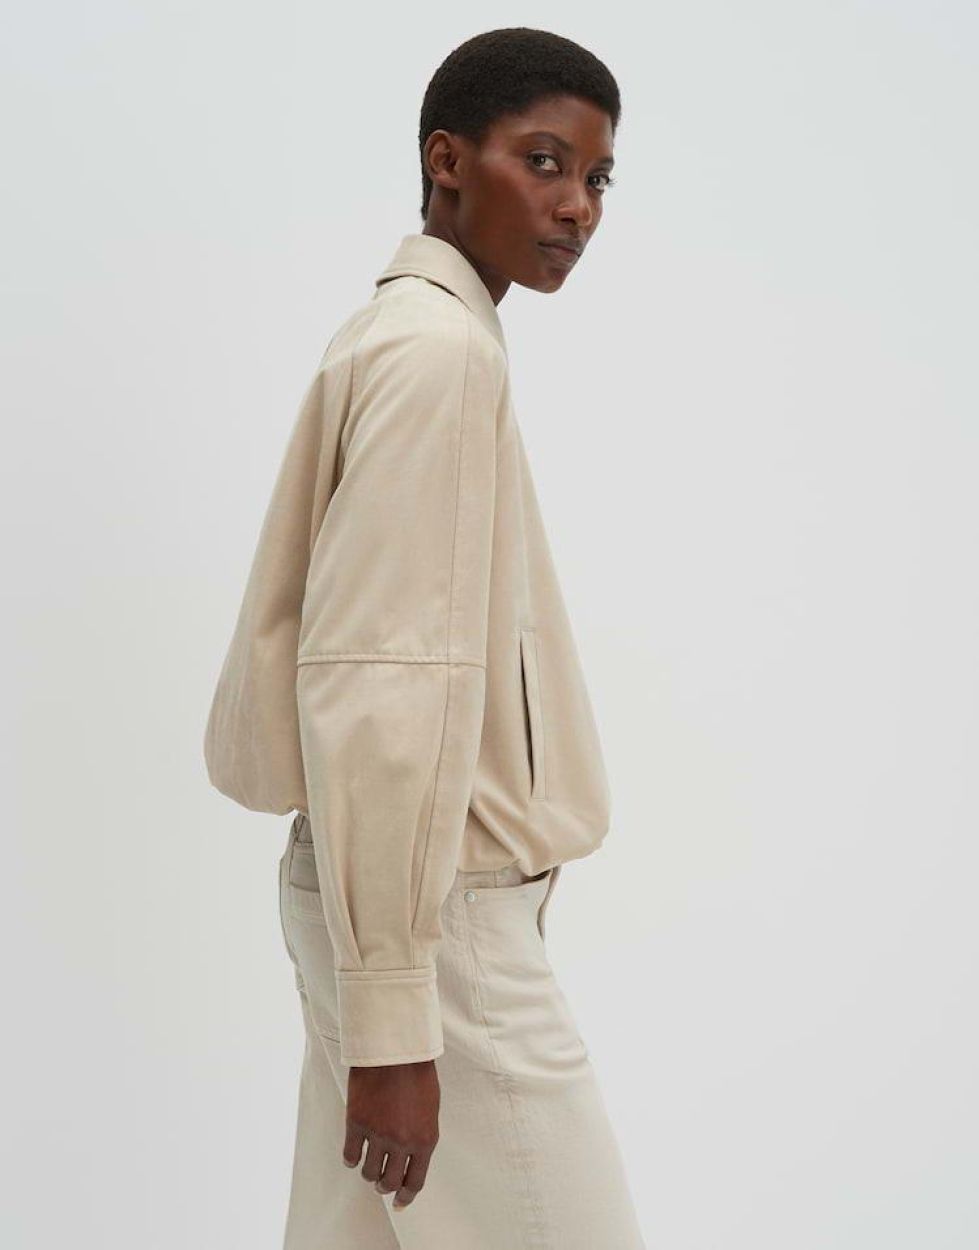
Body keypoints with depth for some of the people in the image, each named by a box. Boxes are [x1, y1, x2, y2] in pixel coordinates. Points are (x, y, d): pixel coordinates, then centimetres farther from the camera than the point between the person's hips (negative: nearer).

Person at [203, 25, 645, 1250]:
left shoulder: (398, 332, 14)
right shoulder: (441, 346, -15)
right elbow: (375, 687, -23)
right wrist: (393, 1014, -23)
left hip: (386, 893, 9)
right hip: (435, 914, -9)